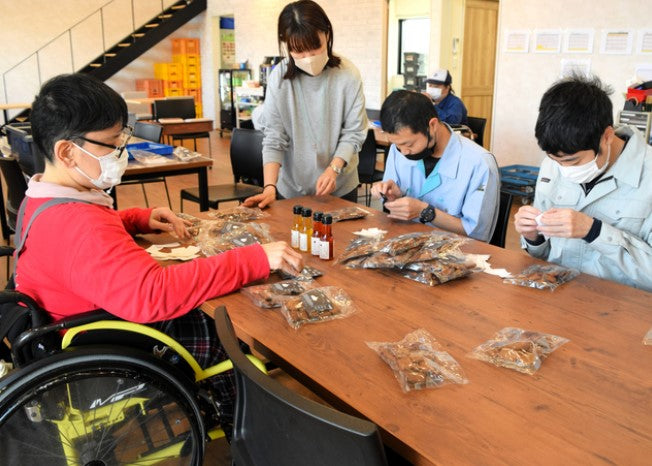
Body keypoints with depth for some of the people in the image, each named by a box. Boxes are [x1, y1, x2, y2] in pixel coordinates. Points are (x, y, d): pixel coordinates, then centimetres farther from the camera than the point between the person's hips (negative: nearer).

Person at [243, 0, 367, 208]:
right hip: (292, 187, 0)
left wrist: (333, 169, -23)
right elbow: (274, 137, -13)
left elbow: (354, 132, -8)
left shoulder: (348, 74, -12)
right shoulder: (279, 77, -12)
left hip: (340, 187, 0)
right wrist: (270, 186, -25)